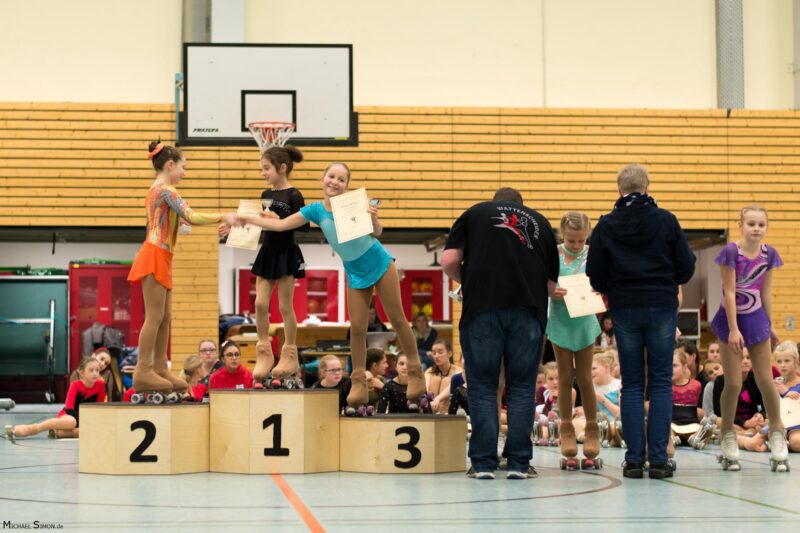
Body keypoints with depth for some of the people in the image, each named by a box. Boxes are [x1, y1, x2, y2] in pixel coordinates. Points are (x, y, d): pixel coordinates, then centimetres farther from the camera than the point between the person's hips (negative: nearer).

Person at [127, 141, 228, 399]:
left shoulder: (155, 190, 20)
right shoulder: (167, 190, -11)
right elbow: (191, 217, -22)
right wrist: (224, 217, -16)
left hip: (160, 258, 10)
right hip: (155, 256, -10)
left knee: (165, 317, 9)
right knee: (155, 316, -9)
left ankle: (160, 369, 11)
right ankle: (143, 372, -8)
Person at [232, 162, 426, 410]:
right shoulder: (316, 210, -6)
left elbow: (377, 232, -14)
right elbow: (280, 224, -3)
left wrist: (374, 219, -36)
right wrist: (247, 219, -8)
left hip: (379, 263, -3)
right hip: (355, 272, 3)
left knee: (397, 319, 4)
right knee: (357, 328, 2)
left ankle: (415, 371, 16)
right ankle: (359, 384, 10)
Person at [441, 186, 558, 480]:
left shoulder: (475, 213, 17)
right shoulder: (539, 221, 22)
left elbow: (449, 261, 5)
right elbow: (552, 281, 19)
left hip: (482, 308, -1)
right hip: (528, 309, 1)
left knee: (482, 387, 5)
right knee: (521, 387, 8)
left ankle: (483, 462, 4)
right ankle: (519, 462, 8)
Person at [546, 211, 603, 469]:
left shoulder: (593, 255, -3)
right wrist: (550, 291, -25)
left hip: (584, 321, 0)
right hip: (560, 320, 0)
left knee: (584, 377, 5)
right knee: (565, 376, 5)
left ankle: (592, 429, 17)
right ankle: (566, 430, 15)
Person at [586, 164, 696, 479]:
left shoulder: (606, 225, -1)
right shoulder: (666, 220, -3)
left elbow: (595, 275, -1)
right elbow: (686, 267, 0)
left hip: (624, 309, 1)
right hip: (662, 305, -1)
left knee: (631, 385, 7)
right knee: (661, 383, 4)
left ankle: (634, 459, 3)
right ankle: (658, 459, 0)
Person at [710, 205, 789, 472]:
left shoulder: (769, 254, -2)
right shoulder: (731, 252, -16)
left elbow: (766, 291, 7)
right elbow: (729, 292, -15)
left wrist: (770, 324, 9)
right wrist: (734, 329, -16)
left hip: (756, 319, 4)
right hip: (731, 318, -3)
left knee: (765, 380, 3)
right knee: (733, 383, -2)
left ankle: (777, 435, 14)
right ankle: (728, 442, 11)